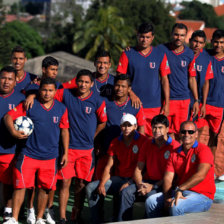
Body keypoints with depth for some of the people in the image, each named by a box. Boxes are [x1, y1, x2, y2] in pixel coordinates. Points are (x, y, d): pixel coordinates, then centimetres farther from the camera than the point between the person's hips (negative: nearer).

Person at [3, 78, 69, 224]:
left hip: (50, 157, 2)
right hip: (29, 155, -2)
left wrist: (65, 153, 8)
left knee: (45, 188, 8)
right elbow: (8, 117, -2)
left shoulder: (61, 108, 5)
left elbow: (65, 131, 11)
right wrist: (14, 132, -20)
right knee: (20, 185, -6)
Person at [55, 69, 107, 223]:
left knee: (81, 184, 4)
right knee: (65, 182, -2)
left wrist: (90, 137, 10)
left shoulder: (97, 101, -3)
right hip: (67, 146, 0)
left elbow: (103, 123, 7)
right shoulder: (66, 94, -1)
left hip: (86, 149, 0)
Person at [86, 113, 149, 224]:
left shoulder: (143, 141, -6)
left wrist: (129, 183, -22)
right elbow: (108, 166, 8)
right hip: (118, 179, 6)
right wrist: (102, 184, -8)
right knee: (91, 188, -9)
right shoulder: (116, 142, 12)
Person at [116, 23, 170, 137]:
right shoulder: (127, 54, 2)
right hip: (134, 105, -1)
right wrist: (131, 94, -13)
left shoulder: (160, 55, 7)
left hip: (155, 106, 1)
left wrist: (166, 103, 2)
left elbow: (164, 80, 8)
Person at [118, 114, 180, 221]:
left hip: (163, 184, -5)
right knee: (126, 192, -19)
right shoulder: (147, 146, 13)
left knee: (151, 195, -35)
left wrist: (153, 186, -16)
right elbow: (138, 169, 12)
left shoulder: (175, 147, -6)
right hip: (147, 182, 5)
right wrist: (140, 184, -9)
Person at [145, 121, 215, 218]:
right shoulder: (174, 154, 13)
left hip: (201, 195, -6)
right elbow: (168, 178, 4)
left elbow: (201, 175, -21)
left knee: (175, 206, -33)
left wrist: (180, 189, -28)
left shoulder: (203, 150, -7)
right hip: (178, 192, 7)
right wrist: (167, 197, -14)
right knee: (150, 201, -10)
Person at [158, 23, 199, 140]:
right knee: (168, 133, -5)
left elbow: (192, 78, 12)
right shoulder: (161, 50, -3)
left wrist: (196, 100, 11)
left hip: (184, 99, 2)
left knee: (180, 133, 4)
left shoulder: (189, 54, 6)